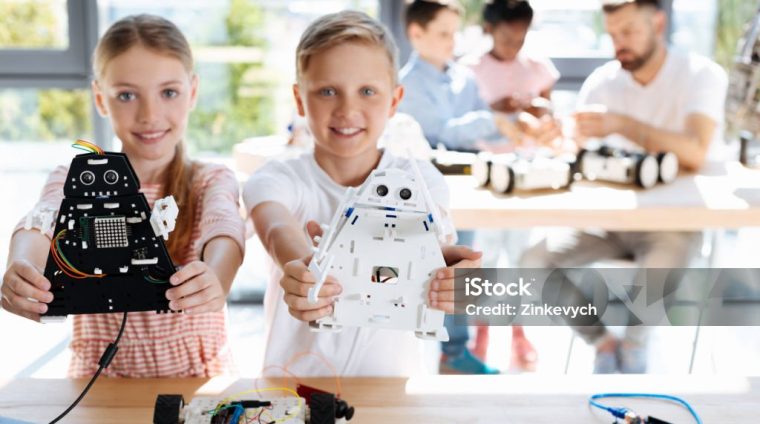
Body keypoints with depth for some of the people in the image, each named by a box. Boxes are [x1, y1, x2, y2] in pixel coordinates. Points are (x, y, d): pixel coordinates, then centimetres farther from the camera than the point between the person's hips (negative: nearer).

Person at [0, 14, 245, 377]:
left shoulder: (211, 183, 1)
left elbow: (224, 226, -21)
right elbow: (43, 222, -18)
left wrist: (216, 281, -44)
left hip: (198, 377, 0)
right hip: (99, 377, 0)